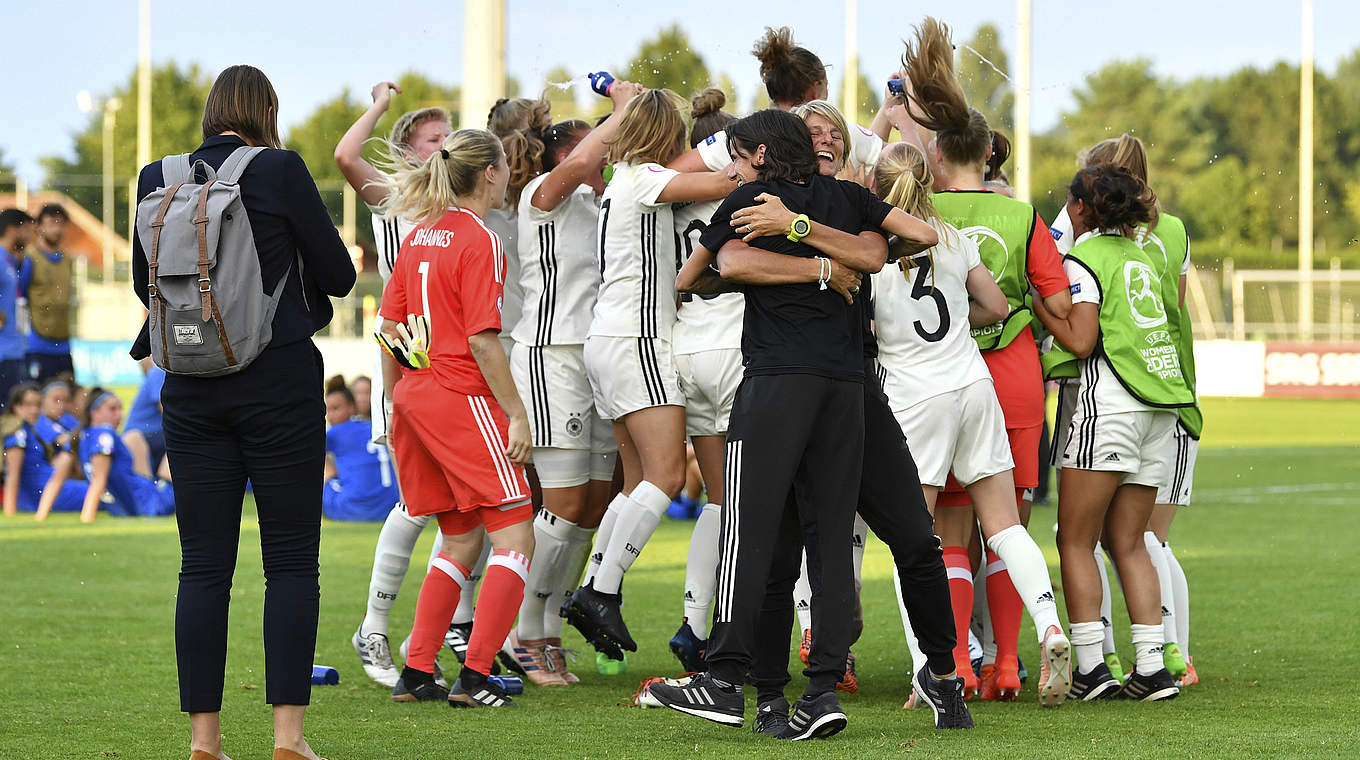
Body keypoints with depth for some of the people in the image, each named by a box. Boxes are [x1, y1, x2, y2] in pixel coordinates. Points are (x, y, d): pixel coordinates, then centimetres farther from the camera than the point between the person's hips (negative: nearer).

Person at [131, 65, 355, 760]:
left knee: (203, 564, 6)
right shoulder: (280, 170, -7)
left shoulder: (159, 180, 3)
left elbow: (145, 280, 15)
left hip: (192, 390, 3)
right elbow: (338, 273, 0)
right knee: (292, 559, 2)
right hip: (278, 383, -3)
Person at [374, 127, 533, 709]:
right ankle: (474, 677, -12)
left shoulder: (420, 235, 12)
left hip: (416, 397, 9)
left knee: (460, 543, 16)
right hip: (463, 398, -9)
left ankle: (416, 673, 11)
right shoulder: (479, 242, -12)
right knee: (514, 537, -4)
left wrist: (400, 401, 23)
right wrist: (517, 413, -13)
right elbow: (483, 340, -17)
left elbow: (389, 327, 15)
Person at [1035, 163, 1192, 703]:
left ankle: (1090, 666, -6)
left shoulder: (1083, 259, -5)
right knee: (1127, 541, 10)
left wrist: (1038, 303, -1)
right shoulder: (1143, 257, 17)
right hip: (1161, 405, 7)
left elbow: (1080, 340, -13)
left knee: (1076, 541, 0)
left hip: (1109, 400, -7)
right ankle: (1151, 666, 1)